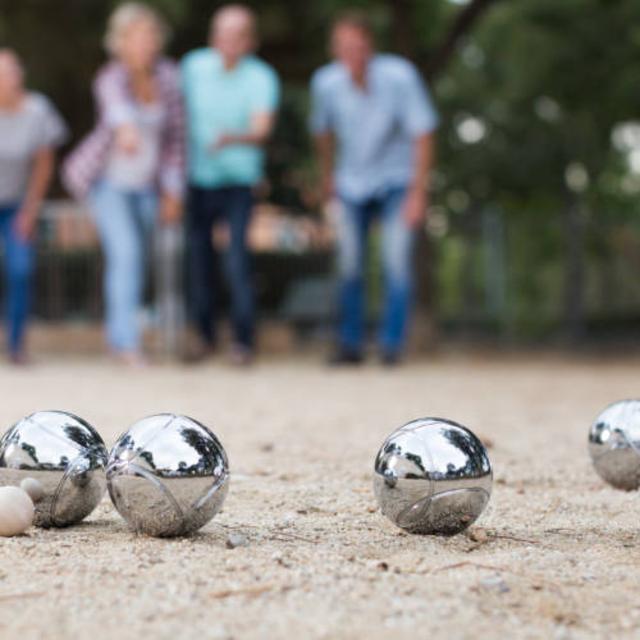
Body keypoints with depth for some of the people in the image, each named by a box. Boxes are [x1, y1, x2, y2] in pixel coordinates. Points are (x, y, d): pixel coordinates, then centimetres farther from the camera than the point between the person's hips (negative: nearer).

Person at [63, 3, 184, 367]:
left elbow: (176, 135, -2)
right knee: (126, 253, -21)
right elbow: (116, 105, -51)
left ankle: (119, 336, 33)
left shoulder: (168, 76, -10)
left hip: (146, 183, 5)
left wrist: (173, 192, -3)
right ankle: (129, 342, -18)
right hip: (108, 180, -5)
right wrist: (126, 129, -74)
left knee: (136, 261, 14)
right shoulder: (112, 79, -25)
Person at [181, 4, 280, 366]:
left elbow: (262, 131, -22)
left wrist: (233, 139, -43)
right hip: (199, 178, 3)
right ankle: (205, 336, 21)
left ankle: (244, 341, -3)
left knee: (238, 260, -13)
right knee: (200, 260, 6)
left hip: (239, 182, -3)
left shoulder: (262, 78, -10)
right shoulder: (194, 66, 1)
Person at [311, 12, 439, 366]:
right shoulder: (326, 82, -15)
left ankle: (392, 345, -5)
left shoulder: (399, 75, -24)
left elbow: (423, 134, -18)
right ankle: (351, 344, 9)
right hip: (352, 184, 3)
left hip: (396, 181, -2)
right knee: (349, 265, -1)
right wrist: (327, 175, 18)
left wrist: (418, 194, -19)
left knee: (396, 260, -13)